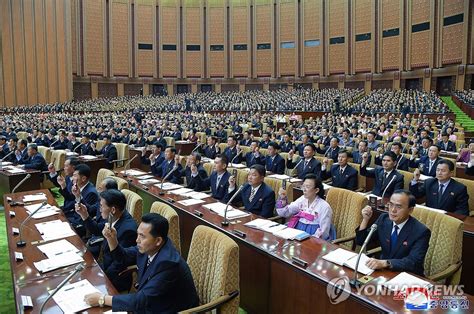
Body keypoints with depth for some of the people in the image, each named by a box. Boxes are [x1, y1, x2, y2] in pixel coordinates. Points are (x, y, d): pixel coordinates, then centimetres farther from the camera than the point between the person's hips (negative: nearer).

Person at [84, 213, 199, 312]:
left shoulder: (168, 263, -32)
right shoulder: (149, 247, -11)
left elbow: (141, 300, -29)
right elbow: (124, 257, 7)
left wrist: (102, 299, -23)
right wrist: (111, 238, -10)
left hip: (169, 310, -6)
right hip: (149, 302, 7)